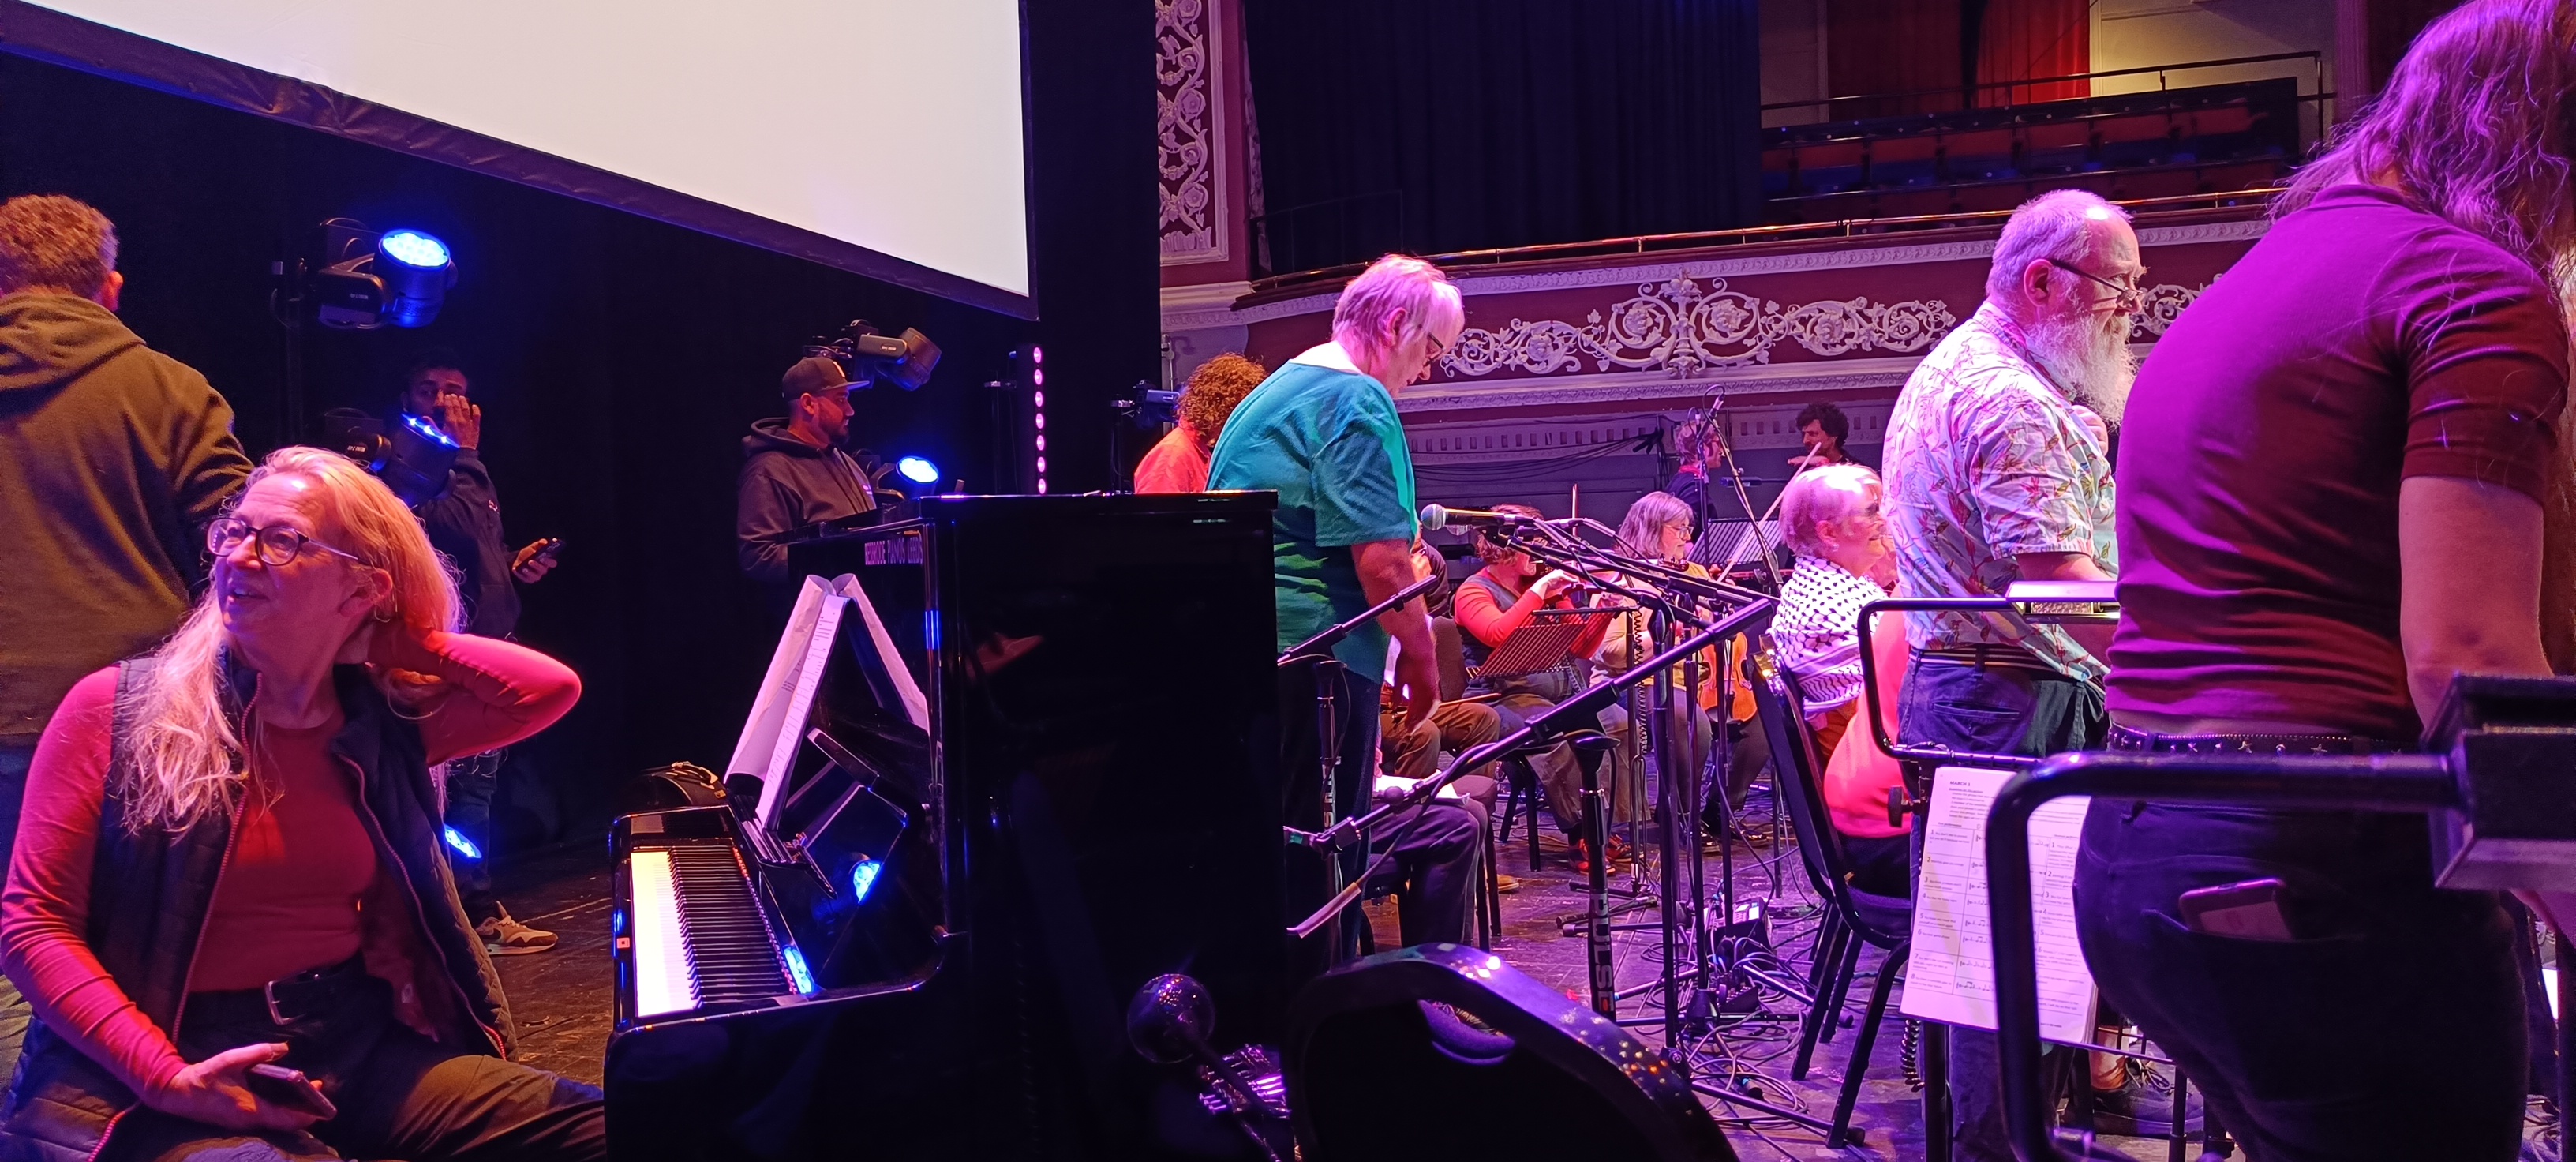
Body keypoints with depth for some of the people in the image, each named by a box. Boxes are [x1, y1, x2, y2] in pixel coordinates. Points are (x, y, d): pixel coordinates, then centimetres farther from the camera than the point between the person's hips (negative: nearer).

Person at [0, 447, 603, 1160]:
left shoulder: (384, 725, 7)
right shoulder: (114, 711, -2)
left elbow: (552, 689, -2)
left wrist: (387, 644, 2)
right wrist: (167, 1078, -16)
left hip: (357, 1048, 4)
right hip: (174, 1080, -4)